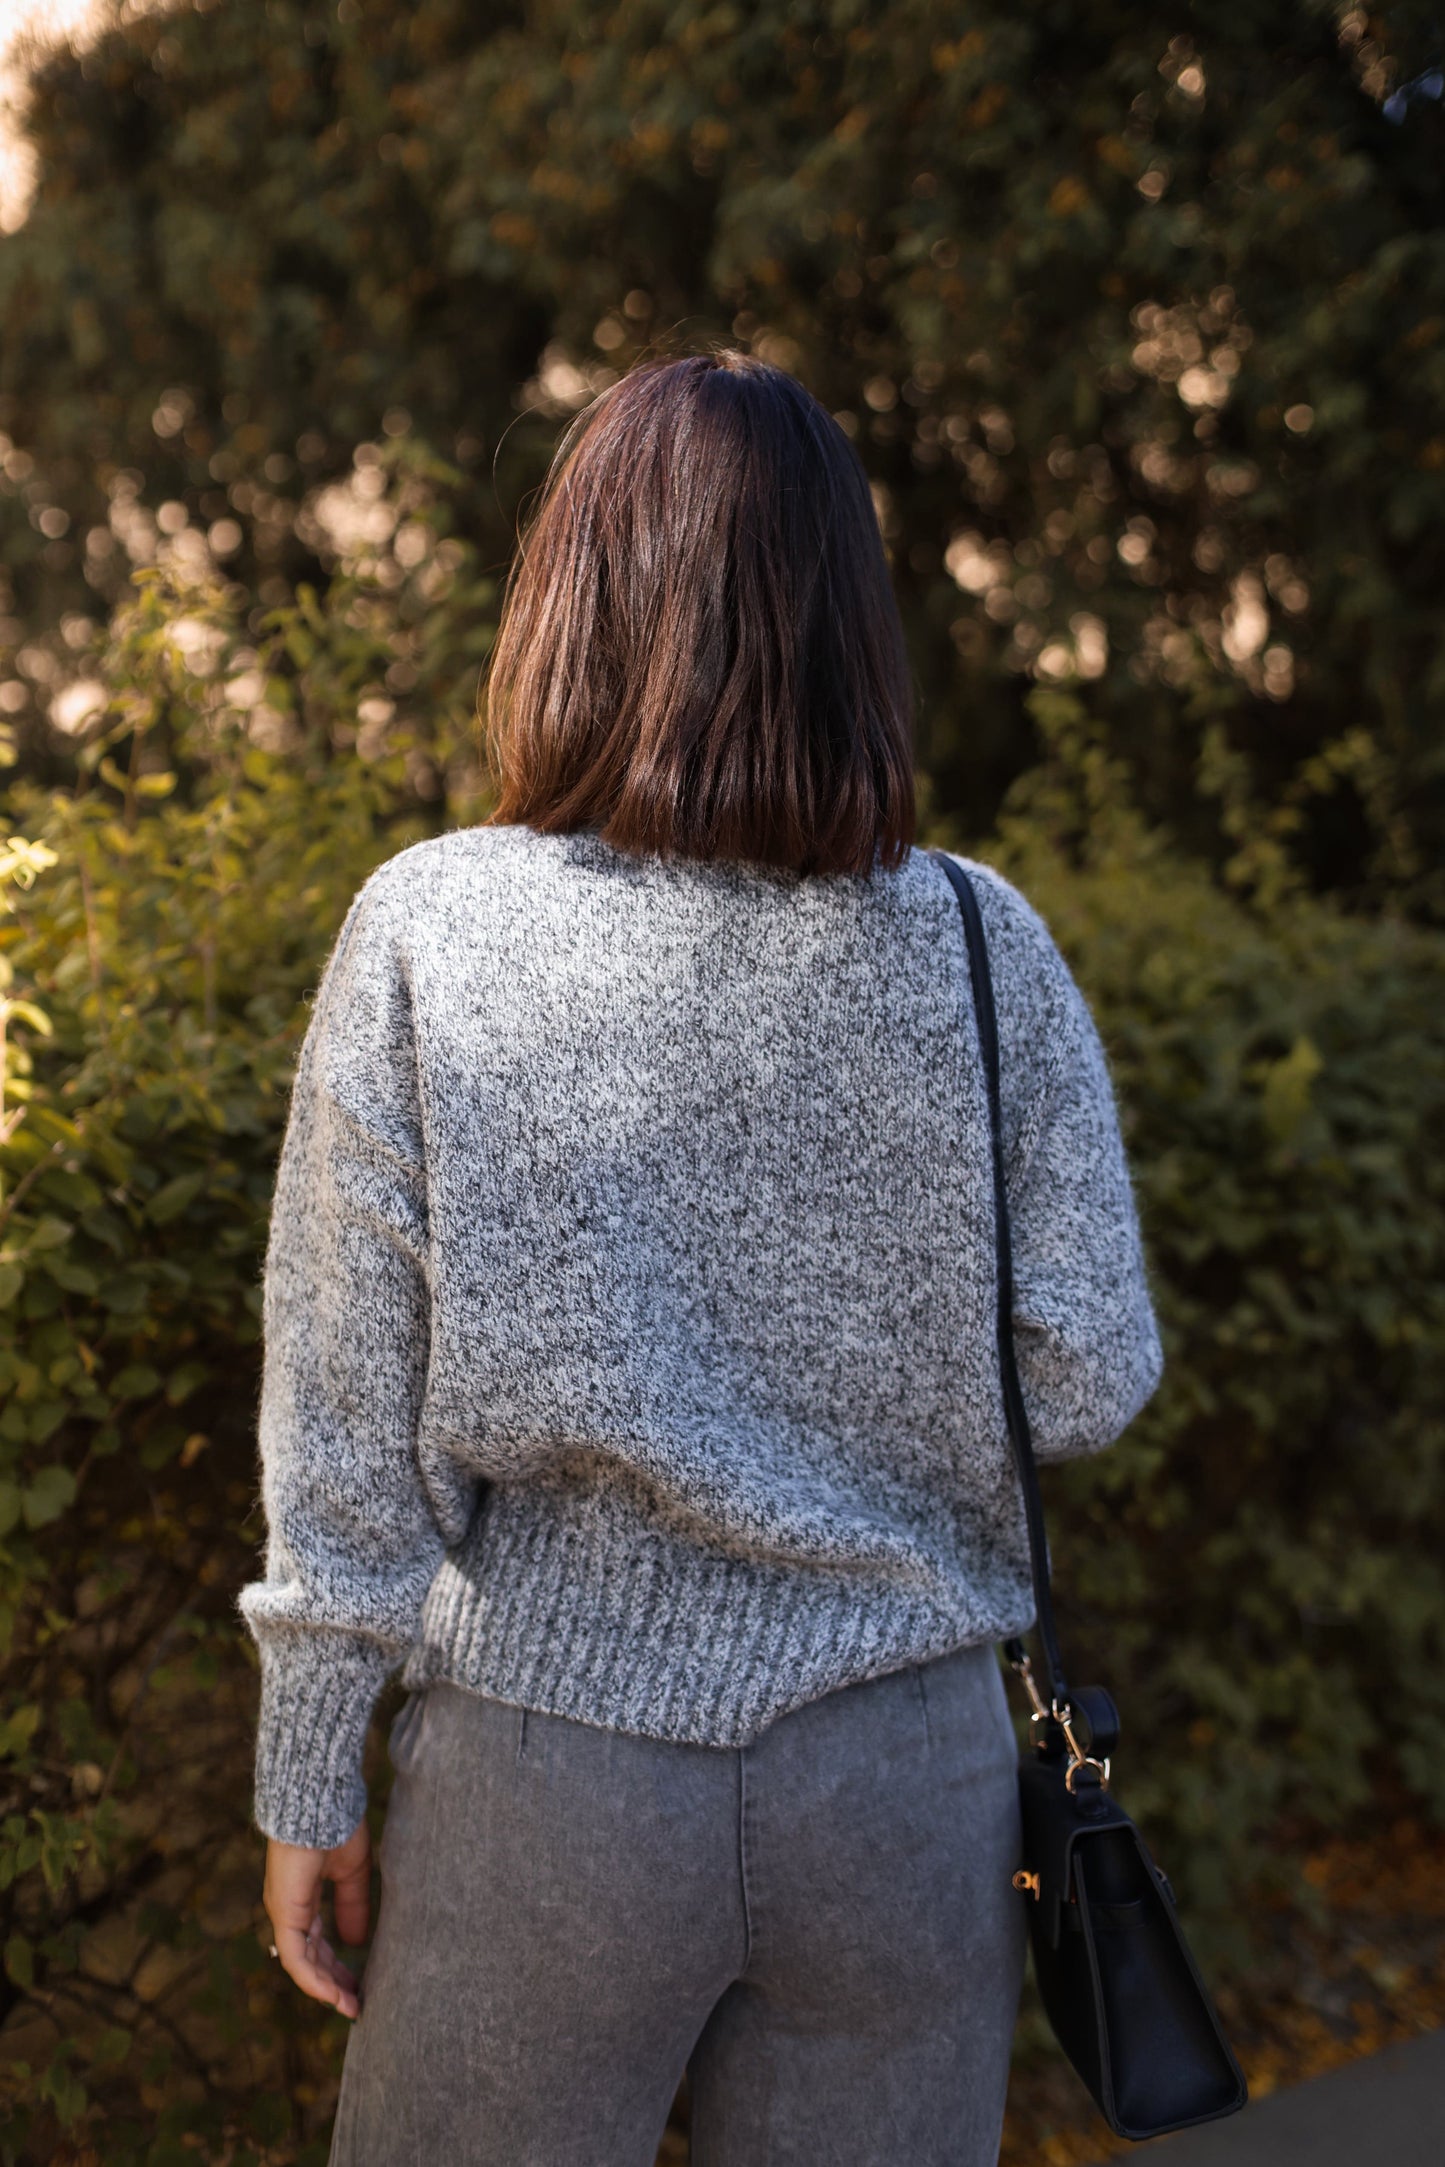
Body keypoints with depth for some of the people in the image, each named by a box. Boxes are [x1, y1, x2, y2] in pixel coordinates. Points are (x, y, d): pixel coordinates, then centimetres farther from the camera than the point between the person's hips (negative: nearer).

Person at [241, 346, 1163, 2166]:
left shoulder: (428, 932, -11)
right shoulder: (979, 946, -8)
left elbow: (345, 1419, -7)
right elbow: (1085, 1380, -4)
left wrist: (308, 1779, 4)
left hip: (544, 1764, -1)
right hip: (907, 1772, 2)